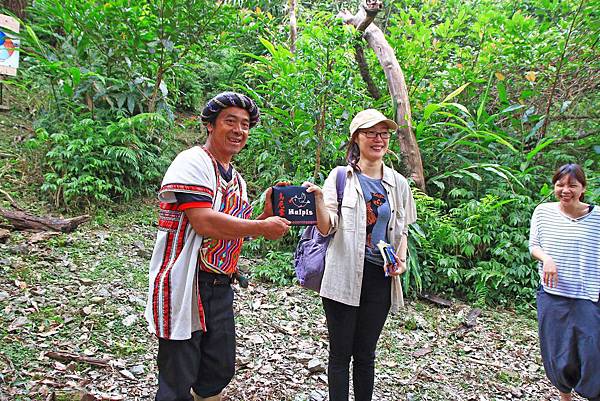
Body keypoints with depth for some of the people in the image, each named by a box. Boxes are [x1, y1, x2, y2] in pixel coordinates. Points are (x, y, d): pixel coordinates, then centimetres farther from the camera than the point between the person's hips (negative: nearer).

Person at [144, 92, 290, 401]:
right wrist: (263, 228, -16)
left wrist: (268, 216, 2)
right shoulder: (192, 162, -12)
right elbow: (205, 223, -24)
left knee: (220, 371, 17)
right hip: (185, 285, -8)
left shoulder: (236, 179, 16)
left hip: (219, 287, 9)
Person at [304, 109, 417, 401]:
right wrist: (318, 199, -26)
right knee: (340, 355, 6)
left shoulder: (398, 183, 8)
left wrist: (401, 259, 0)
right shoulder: (341, 176, -2)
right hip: (344, 276, -3)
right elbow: (326, 228, -8)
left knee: (365, 355, 14)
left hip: (380, 278, 3)